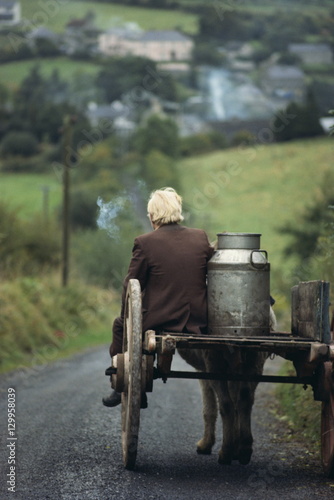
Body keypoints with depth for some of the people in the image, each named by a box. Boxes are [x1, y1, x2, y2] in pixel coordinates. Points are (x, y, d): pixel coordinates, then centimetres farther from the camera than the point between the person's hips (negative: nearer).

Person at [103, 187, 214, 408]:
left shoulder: (145, 243, -10)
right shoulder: (201, 238, 2)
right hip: (196, 322, 5)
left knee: (120, 324, 27)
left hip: (157, 322, -5)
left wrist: (127, 317, 13)